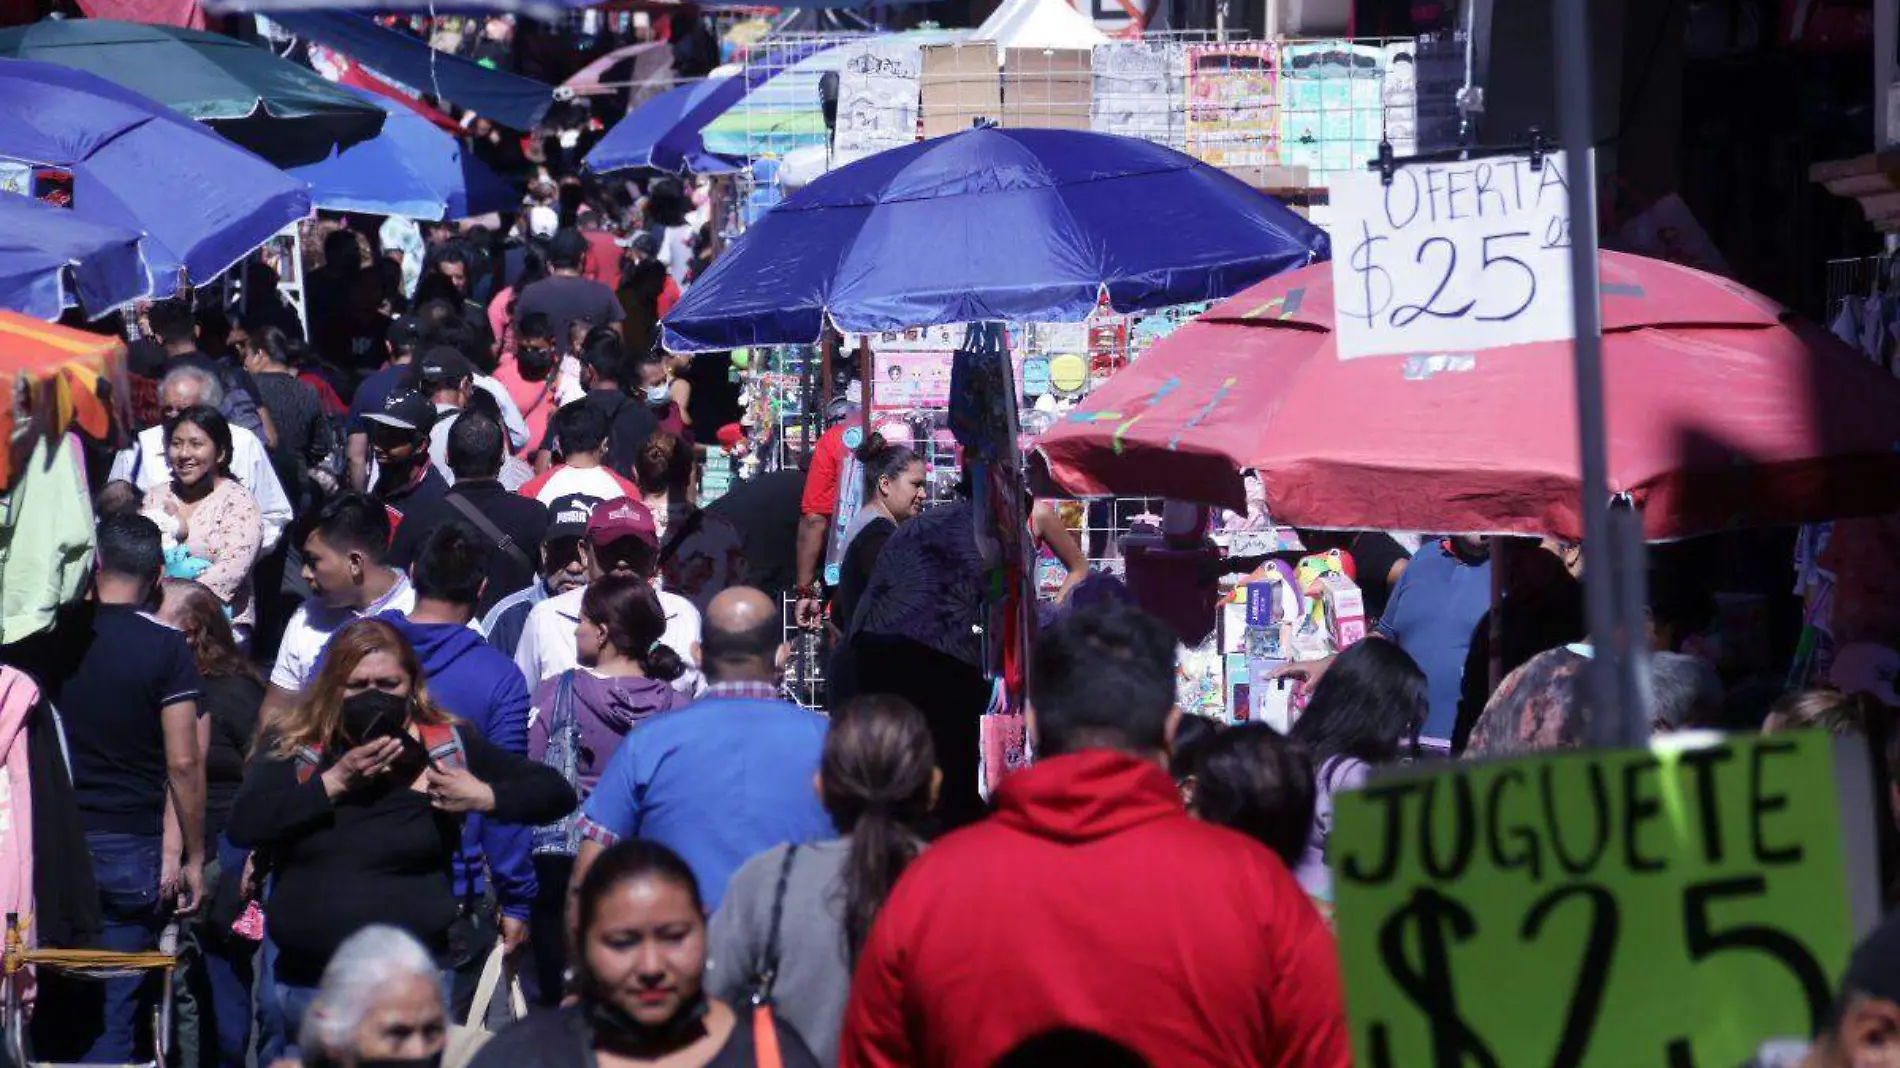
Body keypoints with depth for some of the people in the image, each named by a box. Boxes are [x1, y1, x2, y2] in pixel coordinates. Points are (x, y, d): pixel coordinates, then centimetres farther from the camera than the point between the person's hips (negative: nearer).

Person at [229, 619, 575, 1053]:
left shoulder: (444, 747, 1)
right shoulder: (291, 747, 4)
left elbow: (555, 794, 5)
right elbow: (243, 826, -12)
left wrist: (485, 797, -13)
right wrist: (334, 781, -15)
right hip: (302, 981, 2)